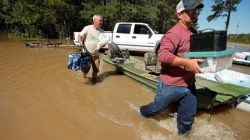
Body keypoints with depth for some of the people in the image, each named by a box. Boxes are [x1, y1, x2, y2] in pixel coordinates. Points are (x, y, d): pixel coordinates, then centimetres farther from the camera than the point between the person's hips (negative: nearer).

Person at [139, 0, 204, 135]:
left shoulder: (193, 33, 11)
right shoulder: (174, 33, -18)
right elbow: (162, 55, -30)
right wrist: (187, 62, -35)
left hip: (189, 85, 7)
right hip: (171, 85, -7)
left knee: (188, 118, 16)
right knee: (156, 108, 17)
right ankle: (141, 112, 47)